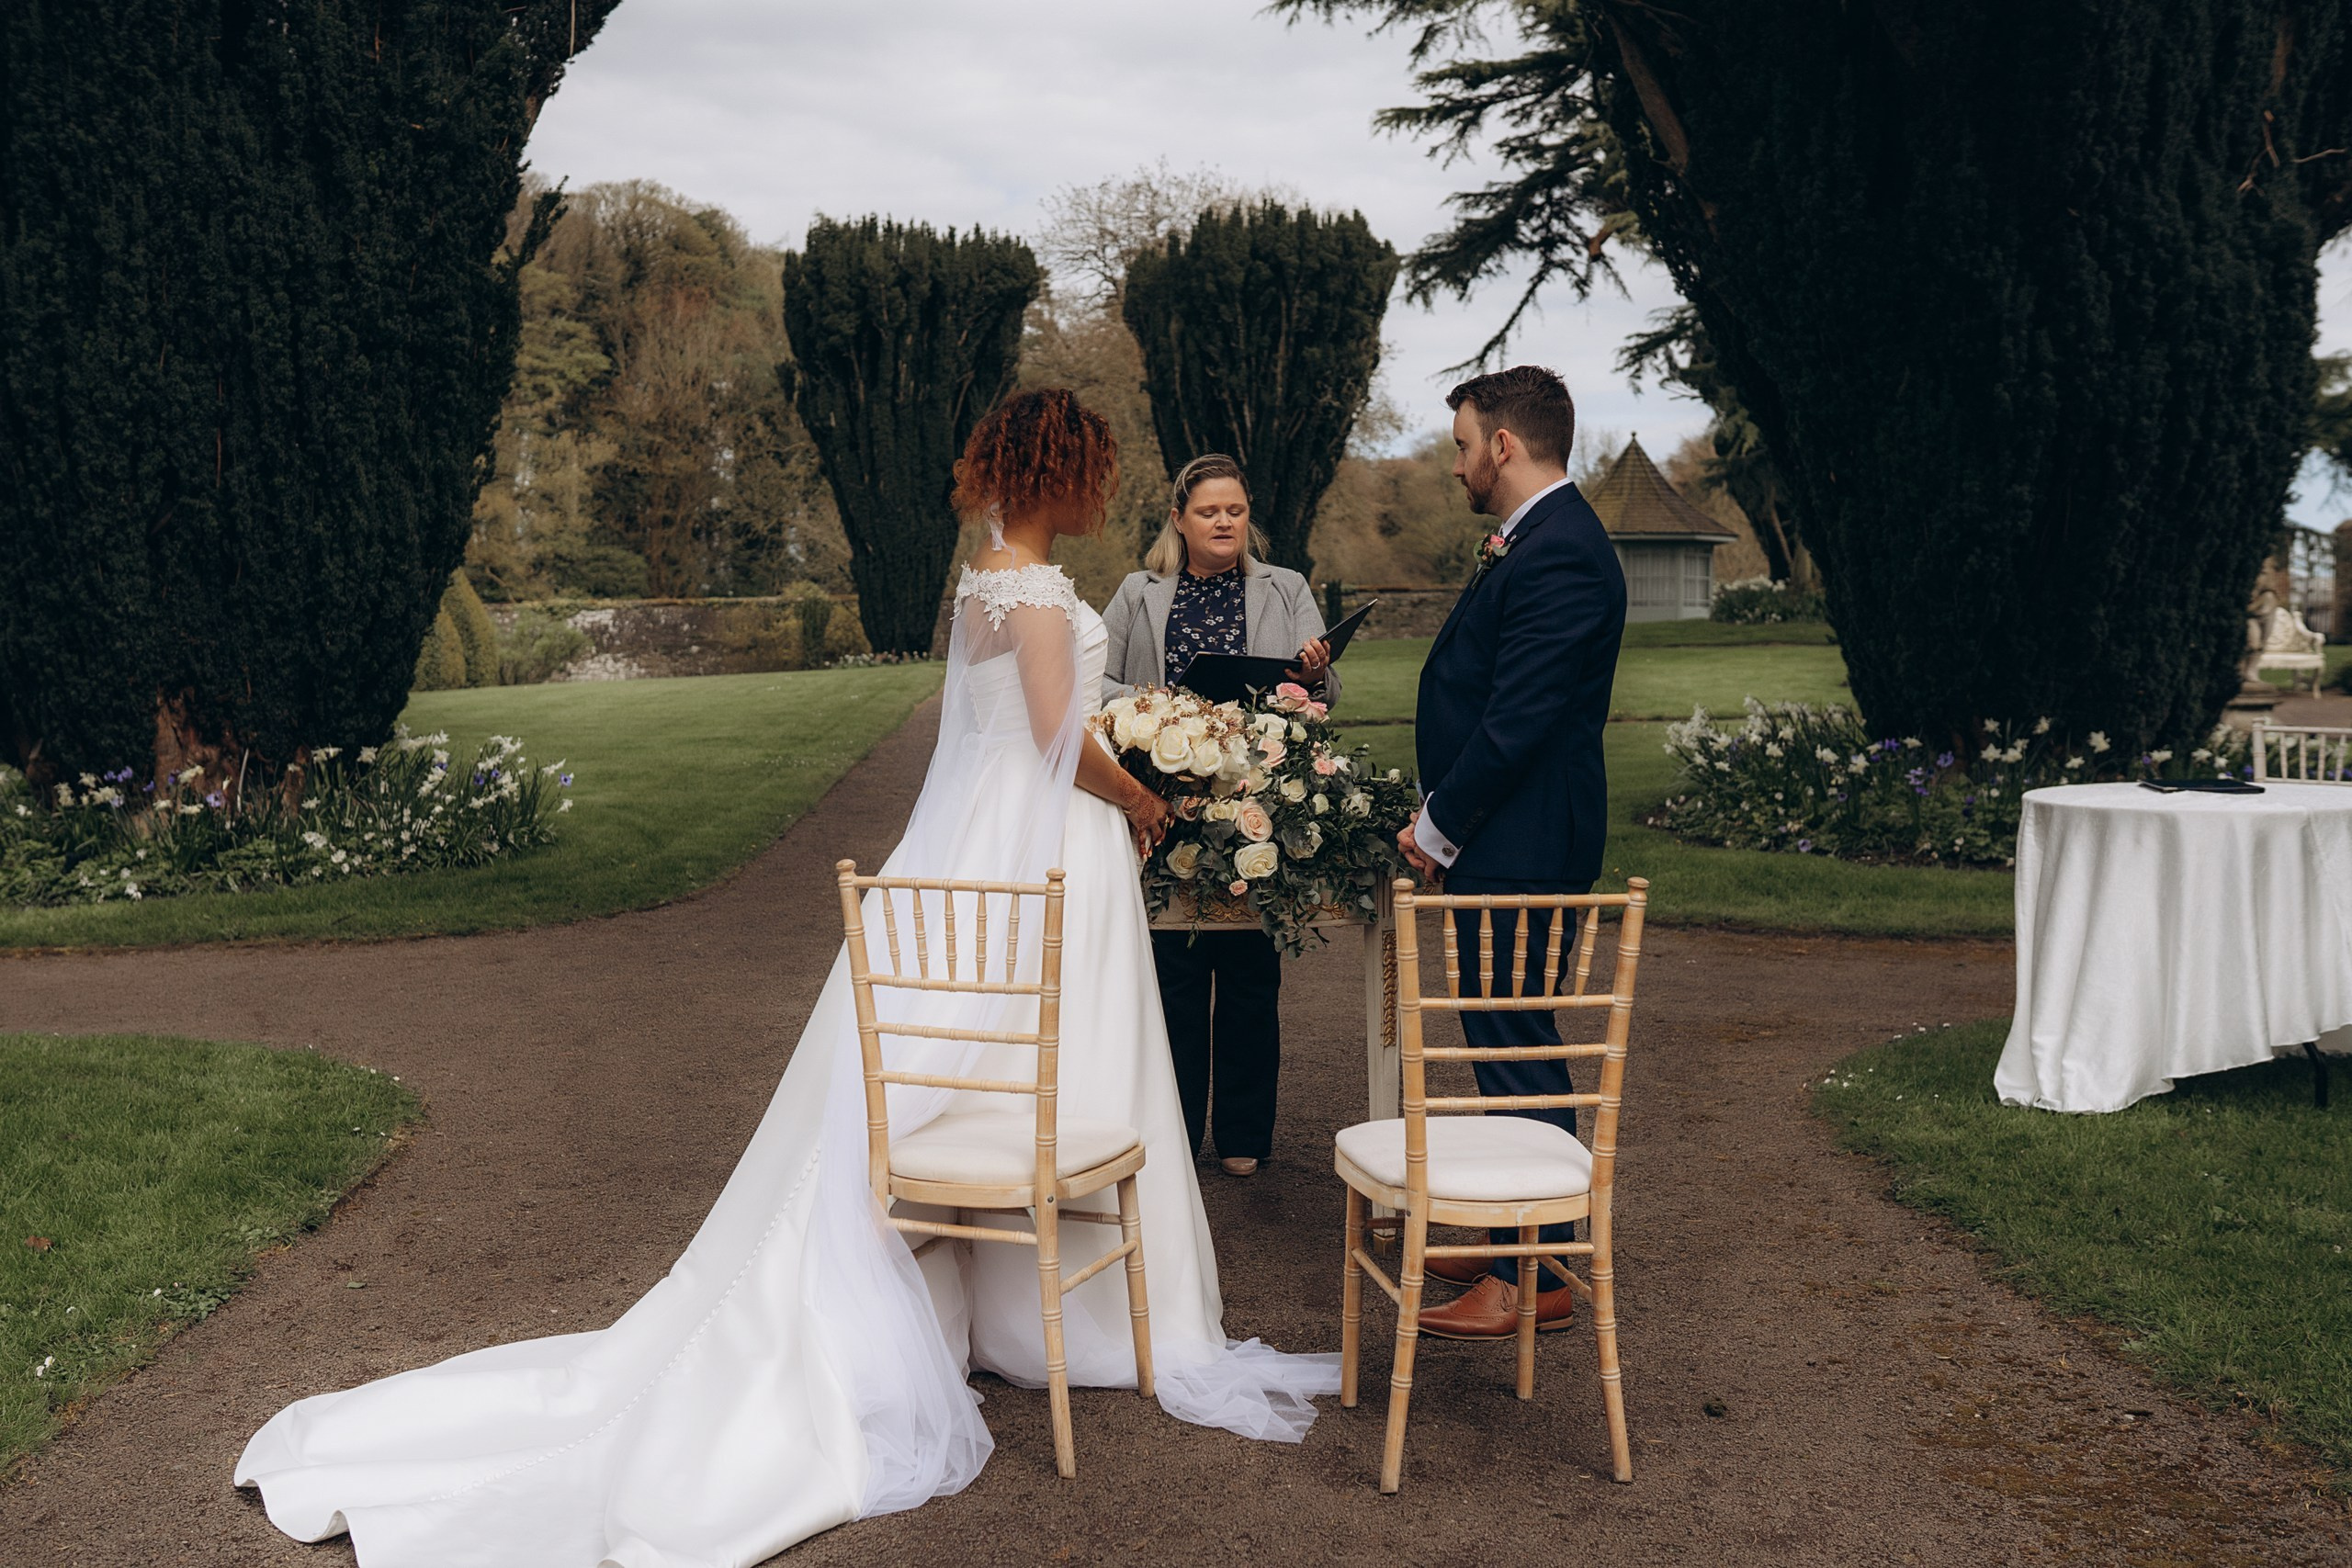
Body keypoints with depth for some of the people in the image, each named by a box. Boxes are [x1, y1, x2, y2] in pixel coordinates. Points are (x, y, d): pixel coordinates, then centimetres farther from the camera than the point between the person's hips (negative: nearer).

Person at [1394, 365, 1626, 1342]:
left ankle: (1532, 1282, 8)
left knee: (1517, 1053, -2)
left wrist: (1439, 827, -12)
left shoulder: (1556, 555, -19)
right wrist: (1442, 818, 11)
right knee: (1508, 1049, 17)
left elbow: (1517, 721, -23)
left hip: (1518, 852, -11)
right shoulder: (1539, 541, 15)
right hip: (1500, 841, 11)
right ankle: (1518, 1246, 30)